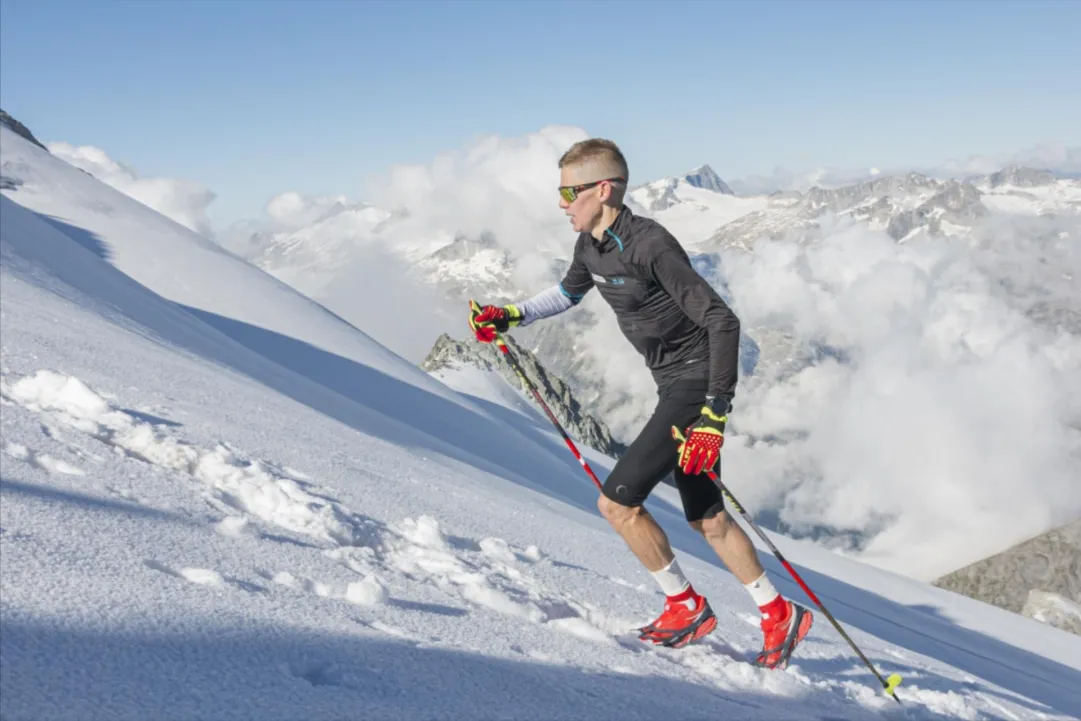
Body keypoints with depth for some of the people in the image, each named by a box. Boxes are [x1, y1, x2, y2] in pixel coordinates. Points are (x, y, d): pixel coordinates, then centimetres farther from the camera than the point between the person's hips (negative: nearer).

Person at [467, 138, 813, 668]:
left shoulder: (650, 246, -24)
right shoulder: (591, 247, 2)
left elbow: (723, 322, -25)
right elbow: (570, 291, 27)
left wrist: (714, 415, -28)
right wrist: (511, 316, 17)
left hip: (697, 384, -9)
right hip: (674, 386, 9)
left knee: (617, 501, -9)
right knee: (705, 517, 15)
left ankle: (686, 606, 9)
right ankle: (780, 617, 28)